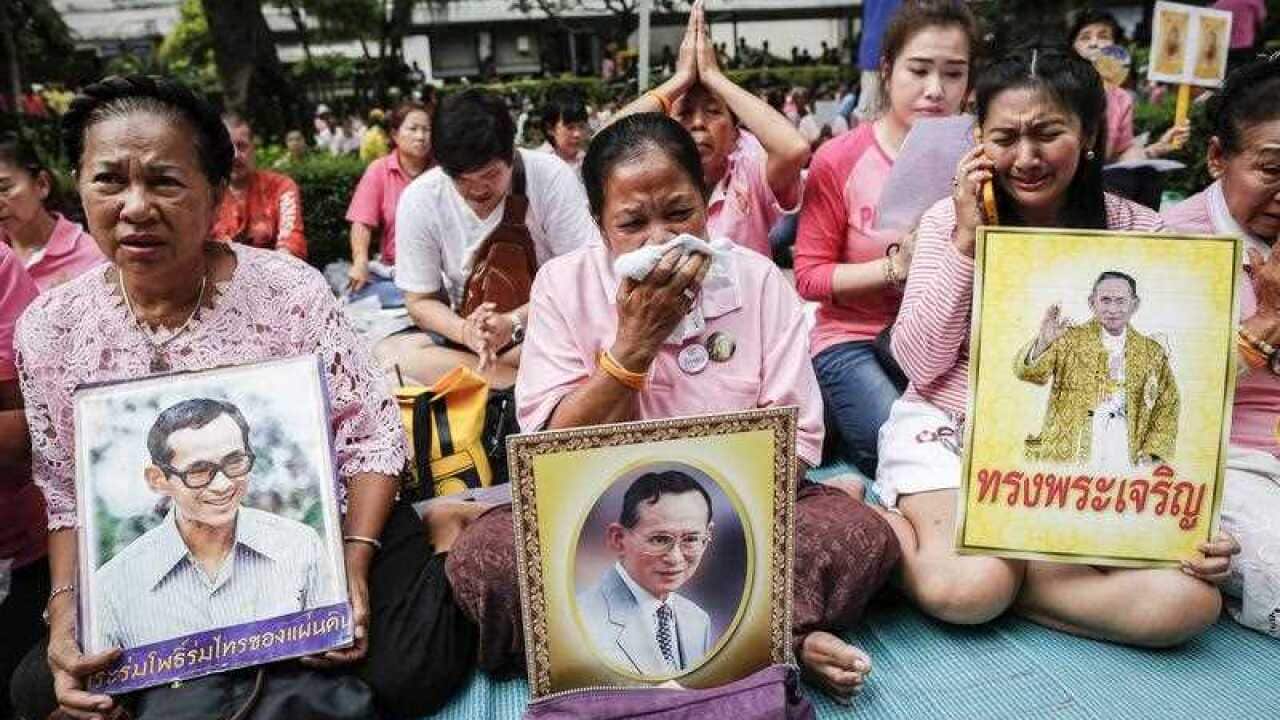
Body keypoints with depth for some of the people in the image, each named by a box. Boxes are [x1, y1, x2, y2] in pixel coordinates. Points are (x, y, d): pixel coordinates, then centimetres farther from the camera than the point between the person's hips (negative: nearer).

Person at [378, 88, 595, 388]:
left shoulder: (552, 177, -16)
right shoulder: (418, 200, -10)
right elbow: (420, 300, -3)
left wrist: (515, 322, -26)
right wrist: (464, 331, -24)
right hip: (464, 324, 3)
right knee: (387, 353, -26)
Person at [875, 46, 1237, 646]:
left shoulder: (1138, 232, -1)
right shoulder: (949, 218, -3)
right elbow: (919, 362, -8)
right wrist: (966, 241, -15)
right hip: (948, 432, -2)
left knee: (1188, 600, -20)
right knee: (968, 589, -29)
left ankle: (997, 558, -6)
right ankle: (886, 520, 1)